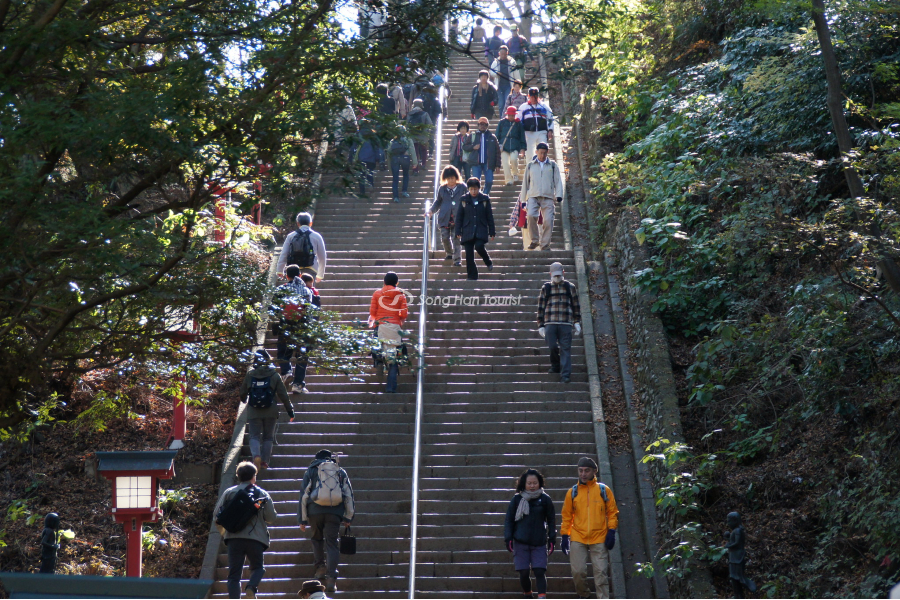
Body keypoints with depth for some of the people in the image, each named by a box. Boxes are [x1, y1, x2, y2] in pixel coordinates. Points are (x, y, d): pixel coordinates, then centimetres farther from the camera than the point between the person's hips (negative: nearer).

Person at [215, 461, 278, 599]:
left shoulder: (229, 492, 8)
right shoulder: (262, 494, 8)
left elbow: (217, 513, 3)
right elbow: (272, 517, 5)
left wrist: (223, 530, 21)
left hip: (234, 537, 0)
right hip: (256, 537, 0)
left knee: (234, 574, 4)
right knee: (257, 568, 17)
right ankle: (251, 587, -13)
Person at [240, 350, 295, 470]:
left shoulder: (249, 375, 0)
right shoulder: (274, 376, -2)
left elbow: (243, 394, 12)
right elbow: (283, 395, -2)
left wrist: (244, 401, 36)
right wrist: (290, 410, 7)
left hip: (253, 411, 0)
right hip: (270, 412, 0)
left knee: (254, 436, 4)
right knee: (268, 437, 12)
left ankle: (256, 456, -21)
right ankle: (265, 461, 6)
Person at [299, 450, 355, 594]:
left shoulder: (311, 471, 13)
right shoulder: (341, 472, 17)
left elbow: (303, 495, 8)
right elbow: (349, 495, 12)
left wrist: (302, 519, 10)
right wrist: (348, 517, 14)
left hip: (315, 510, 0)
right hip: (335, 512, 0)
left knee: (317, 538, 23)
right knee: (332, 543, 0)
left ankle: (320, 567, 13)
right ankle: (331, 578, -10)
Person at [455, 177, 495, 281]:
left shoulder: (485, 199, 4)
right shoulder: (464, 200, 5)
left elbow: (490, 217, 6)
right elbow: (459, 217, 8)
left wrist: (492, 232, 3)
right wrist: (458, 232, 2)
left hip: (481, 230, -2)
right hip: (468, 231, 2)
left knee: (479, 246, -25)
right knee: (469, 255, -3)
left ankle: (488, 262, 4)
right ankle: (472, 276, 6)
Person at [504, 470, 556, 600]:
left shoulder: (545, 499, 2)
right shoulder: (517, 499, 2)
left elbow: (551, 520, 8)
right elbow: (509, 520, 6)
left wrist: (552, 539, 3)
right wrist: (508, 538, -1)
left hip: (539, 543, 0)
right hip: (521, 542, 0)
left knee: (540, 571, -10)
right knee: (523, 573, 1)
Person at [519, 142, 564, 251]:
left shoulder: (553, 165, 14)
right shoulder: (530, 165, 16)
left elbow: (558, 181, 11)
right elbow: (525, 183, 19)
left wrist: (559, 195, -5)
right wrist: (523, 200, 15)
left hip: (548, 197, 0)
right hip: (533, 196, 0)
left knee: (548, 220, -10)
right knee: (531, 216, -23)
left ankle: (545, 245, 2)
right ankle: (534, 240, -8)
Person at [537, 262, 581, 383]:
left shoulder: (570, 287, 11)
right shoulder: (545, 288, 10)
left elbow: (576, 305, 14)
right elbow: (541, 307, 10)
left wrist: (577, 322, 7)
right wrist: (540, 325, 6)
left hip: (565, 323, 0)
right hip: (550, 322, 0)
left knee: (565, 348, -5)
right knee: (552, 346, -2)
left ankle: (565, 375, -7)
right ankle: (555, 366, 25)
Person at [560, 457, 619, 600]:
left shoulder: (604, 490, 2)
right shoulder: (572, 492, 5)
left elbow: (612, 512, 5)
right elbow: (567, 516, 9)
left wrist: (611, 531, -4)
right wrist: (565, 536, 4)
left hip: (599, 539, -1)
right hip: (577, 539, 1)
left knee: (601, 572, -2)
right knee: (578, 572, 1)